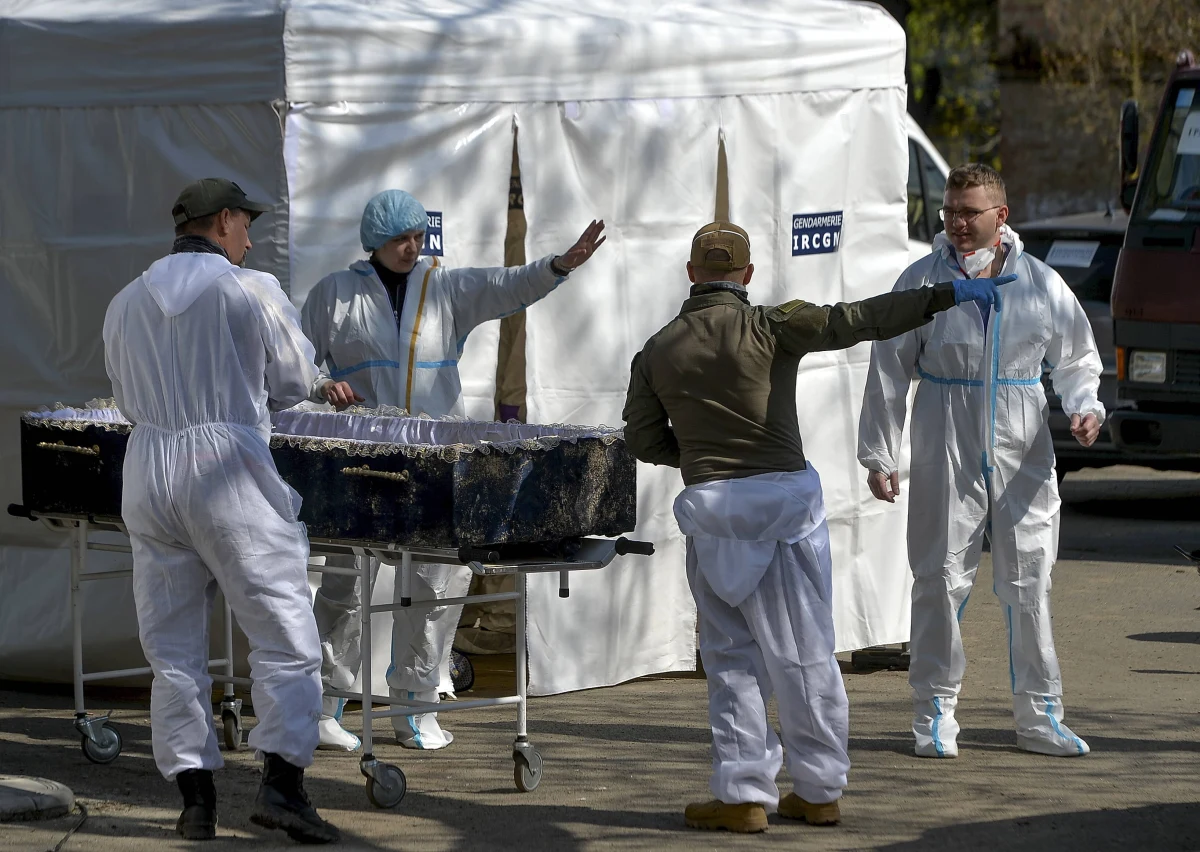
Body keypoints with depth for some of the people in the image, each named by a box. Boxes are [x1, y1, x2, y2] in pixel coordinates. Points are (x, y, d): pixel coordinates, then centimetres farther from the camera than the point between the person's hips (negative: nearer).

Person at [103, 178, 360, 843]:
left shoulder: (125, 305, 10)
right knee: (284, 635, 2)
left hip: (149, 470, 4)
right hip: (230, 470, -4)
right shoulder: (253, 291, -5)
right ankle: (281, 781, -10)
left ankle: (195, 796, 8)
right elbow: (294, 383, 1)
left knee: (172, 645, 10)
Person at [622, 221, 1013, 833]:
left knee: (731, 657, 9)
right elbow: (853, 321, -15)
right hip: (786, 499, -1)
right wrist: (945, 296, -16)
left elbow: (643, 439, 9)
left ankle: (744, 794, 3)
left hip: (713, 511, 1)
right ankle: (818, 791, 11)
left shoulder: (656, 352, 5)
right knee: (804, 654, 7)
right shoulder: (767, 328, -5)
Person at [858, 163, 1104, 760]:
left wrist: (1084, 407, -5)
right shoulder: (922, 282, 0)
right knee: (941, 581, -2)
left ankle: (1039, 715, 12)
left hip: (1023, 459, 2)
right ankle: (936, 713, 9)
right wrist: (878, 454, -1)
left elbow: (1076, 358, 15)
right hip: (946, 457, -2)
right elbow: (889, 371, 2)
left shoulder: (1041, 284, 5)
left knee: (1028, 585, 4)